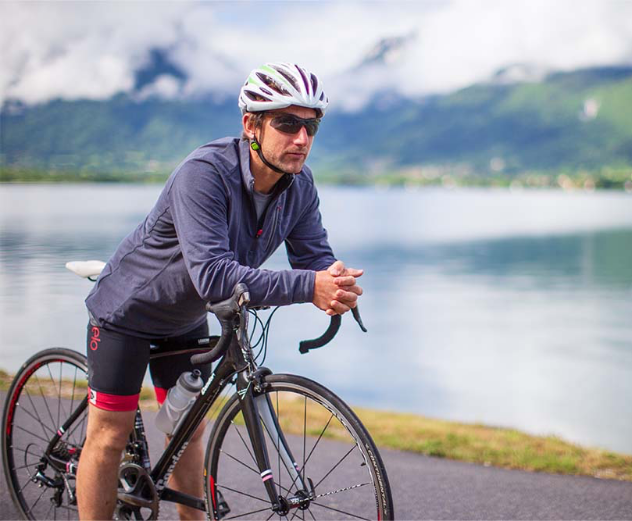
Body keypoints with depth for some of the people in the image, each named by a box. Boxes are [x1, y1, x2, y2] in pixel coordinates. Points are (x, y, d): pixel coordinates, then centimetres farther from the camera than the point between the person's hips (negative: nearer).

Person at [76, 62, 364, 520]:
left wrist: (335, 286, -37)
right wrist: (307, 287, -52)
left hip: (186, 320, 6)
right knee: (111, 434, -2)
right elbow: (212, 275, -45)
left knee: (189, 430, 12)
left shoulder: (299, 185, -14)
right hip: (128, 311, -6)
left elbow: (315, 257, -13)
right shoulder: (205, 173, -36)